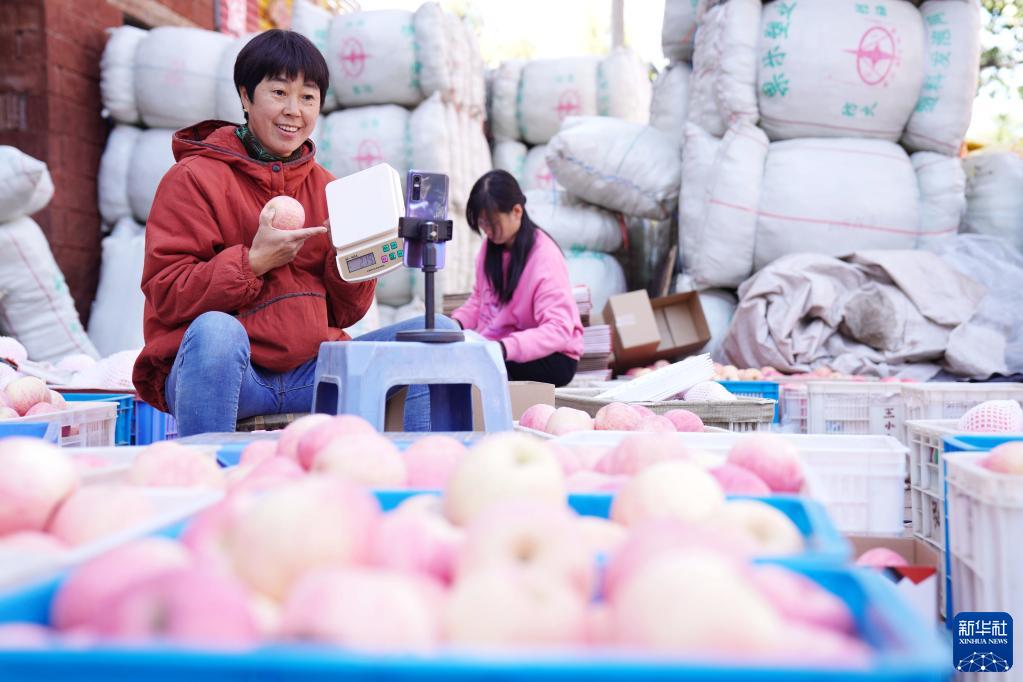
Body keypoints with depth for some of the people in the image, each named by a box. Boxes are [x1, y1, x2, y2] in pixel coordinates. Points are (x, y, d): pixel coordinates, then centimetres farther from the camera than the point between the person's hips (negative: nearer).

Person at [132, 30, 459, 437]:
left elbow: (345, 313, 14)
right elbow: (164, 294, -9)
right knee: (214, 329, -39)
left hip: (311, 370, 5)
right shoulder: (194, 178, -1)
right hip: (226, 369, -4)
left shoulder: (326, 187, 14)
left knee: (438, 332, -7)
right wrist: (253, 262, -18)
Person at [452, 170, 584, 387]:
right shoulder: (491, 245, 3)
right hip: (496, 346, 7)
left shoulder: (545, 256, -19)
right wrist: (456, 323, -6)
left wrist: (504, 348, -39)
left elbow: (558, 329, -26)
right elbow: (479, 299, 16)